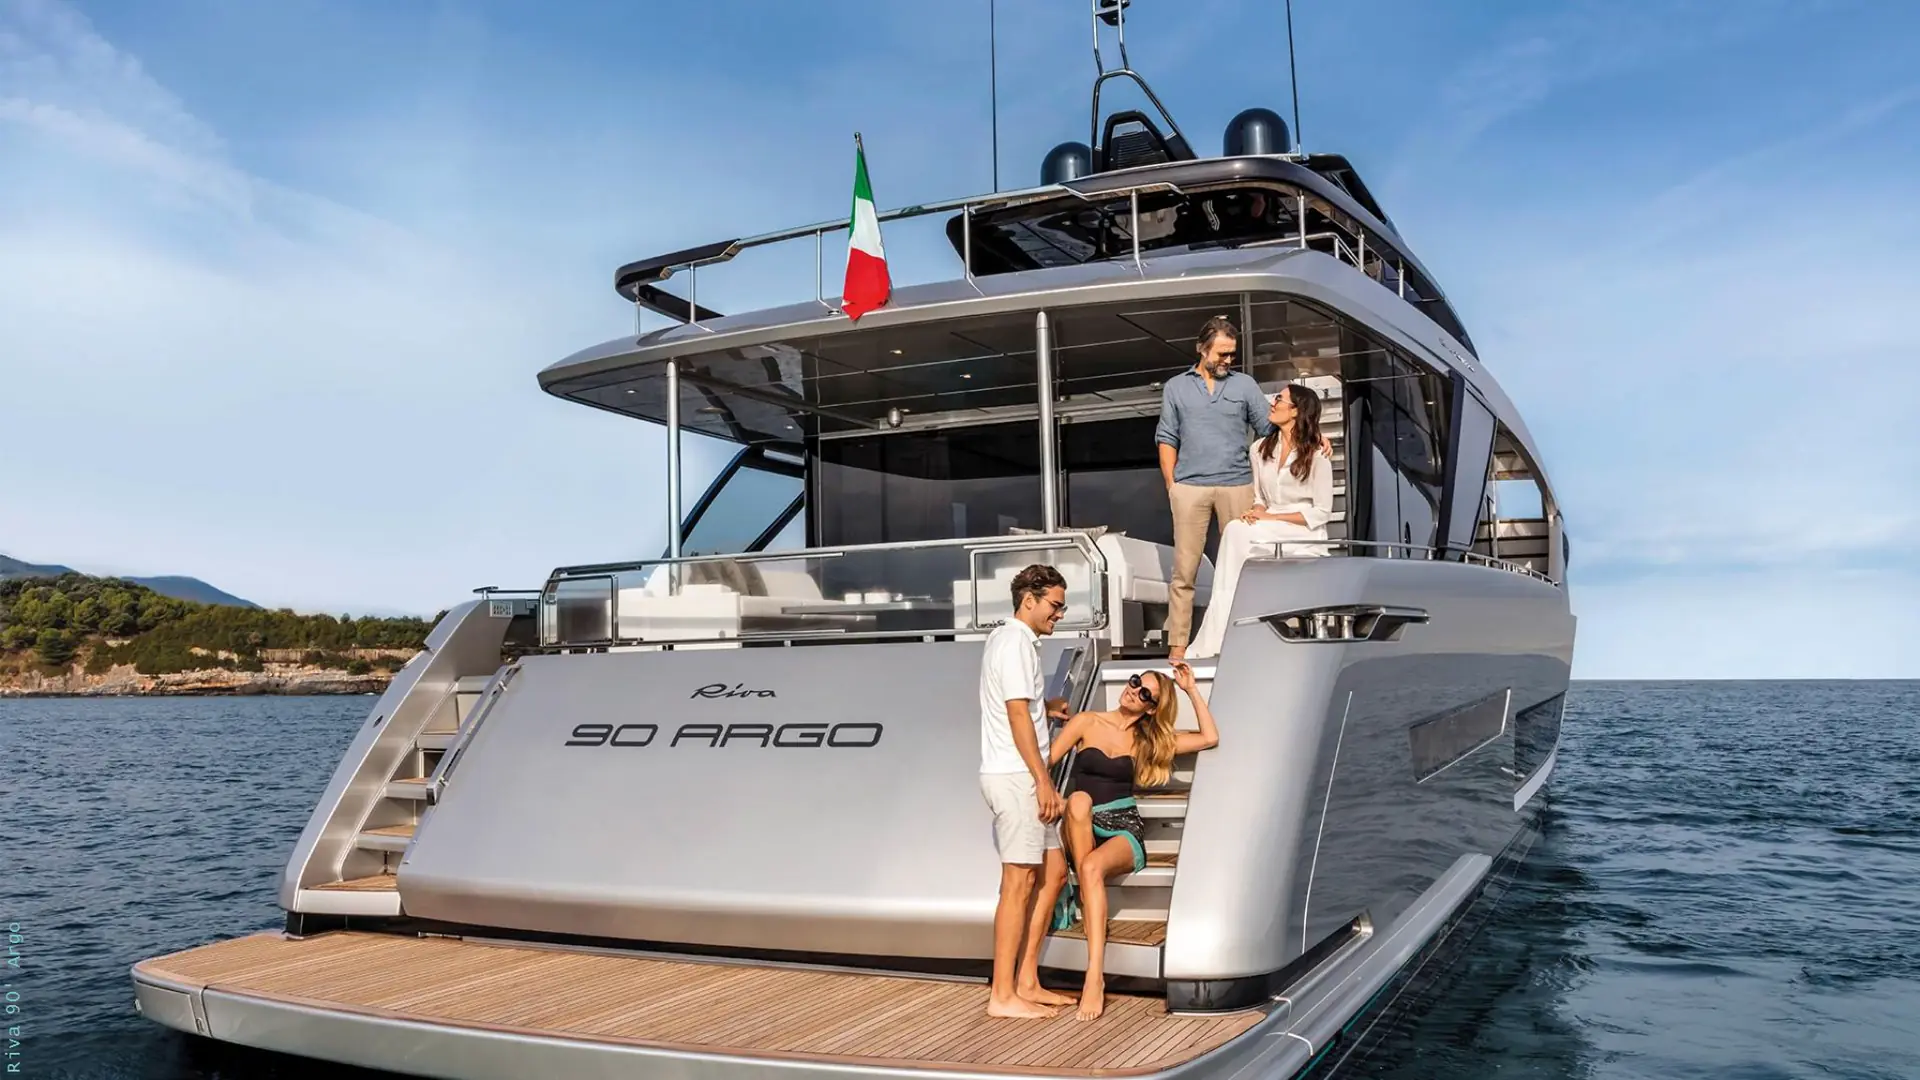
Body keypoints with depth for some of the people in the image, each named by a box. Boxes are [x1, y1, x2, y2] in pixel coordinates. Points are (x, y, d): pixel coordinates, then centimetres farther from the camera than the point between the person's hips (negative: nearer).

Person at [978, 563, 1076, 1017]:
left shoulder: (1006, 637, 19)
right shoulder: (1016, 642, -12)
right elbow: (1017, 717, -18)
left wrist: (1044, 708, 16)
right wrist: (1044, 781, -17)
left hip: (1022, 778, 10)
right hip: (1015, 776, -10)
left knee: (1054, 871, 11)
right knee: (1019, 882, -8)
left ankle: (1026, 982, 15)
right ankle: (1002, 995, -3)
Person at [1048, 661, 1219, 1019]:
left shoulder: (1147, 740, 12)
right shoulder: (1088, 722, 9)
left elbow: (1210, 738, 7)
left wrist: (1191, 689, 5)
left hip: (1124, 831, -1)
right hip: (1082, 831, 1)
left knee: (1092, 867, -36)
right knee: (1079, 799, -36)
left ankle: (1094, 976, -43)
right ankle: (1086, 900, -31)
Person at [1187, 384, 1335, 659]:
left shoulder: (1316, 456, -5)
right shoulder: (1260, 449, 11)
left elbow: (1322, 512, -7)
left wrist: (1271, 518, -14)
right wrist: (1256, 513, -8)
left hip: (1305, 535, -5)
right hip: (1269, 535, 5)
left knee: (1237, 531, -30)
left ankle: (1214, 638, -31)